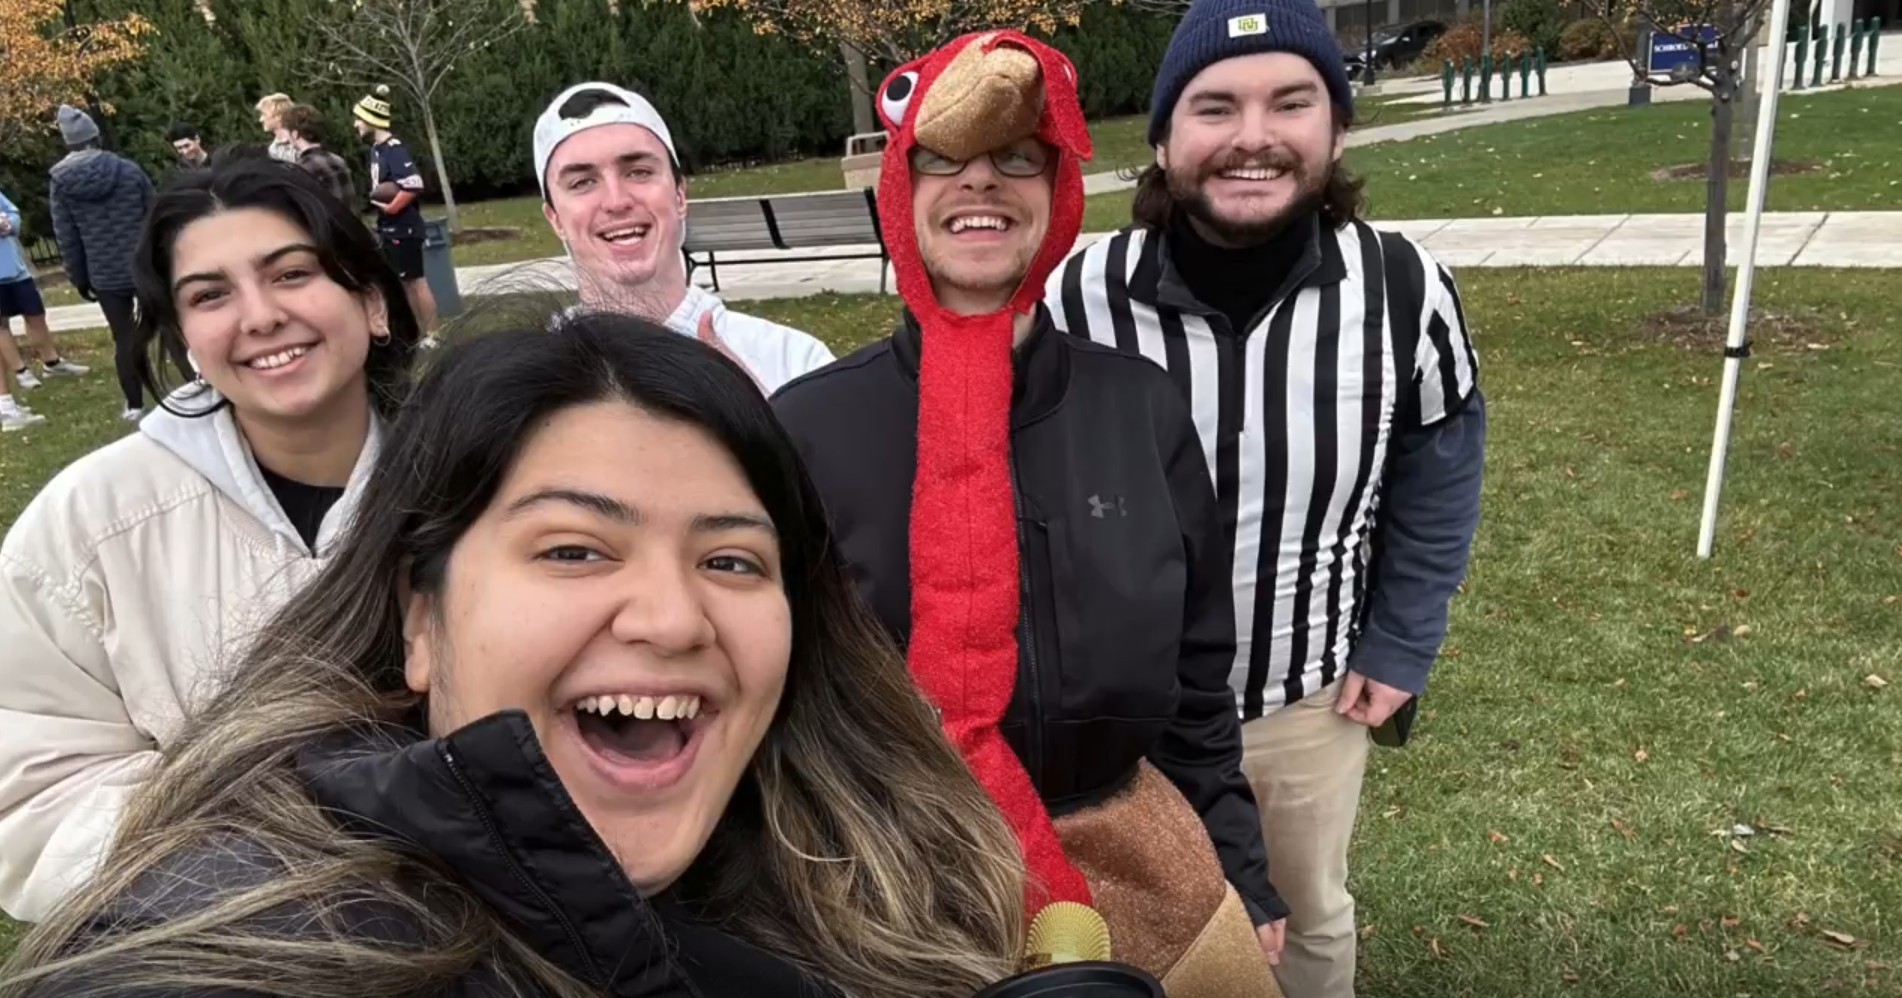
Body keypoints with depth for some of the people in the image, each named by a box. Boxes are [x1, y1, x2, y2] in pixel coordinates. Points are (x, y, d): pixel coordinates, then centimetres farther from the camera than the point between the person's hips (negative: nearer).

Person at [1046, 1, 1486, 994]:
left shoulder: (1407, 292, -18)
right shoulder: (1079, 302, -22)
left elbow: (1436, 486, -1)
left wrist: (1399, 651, 0)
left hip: (1312, 700, 1)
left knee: (1314, 916, 29)